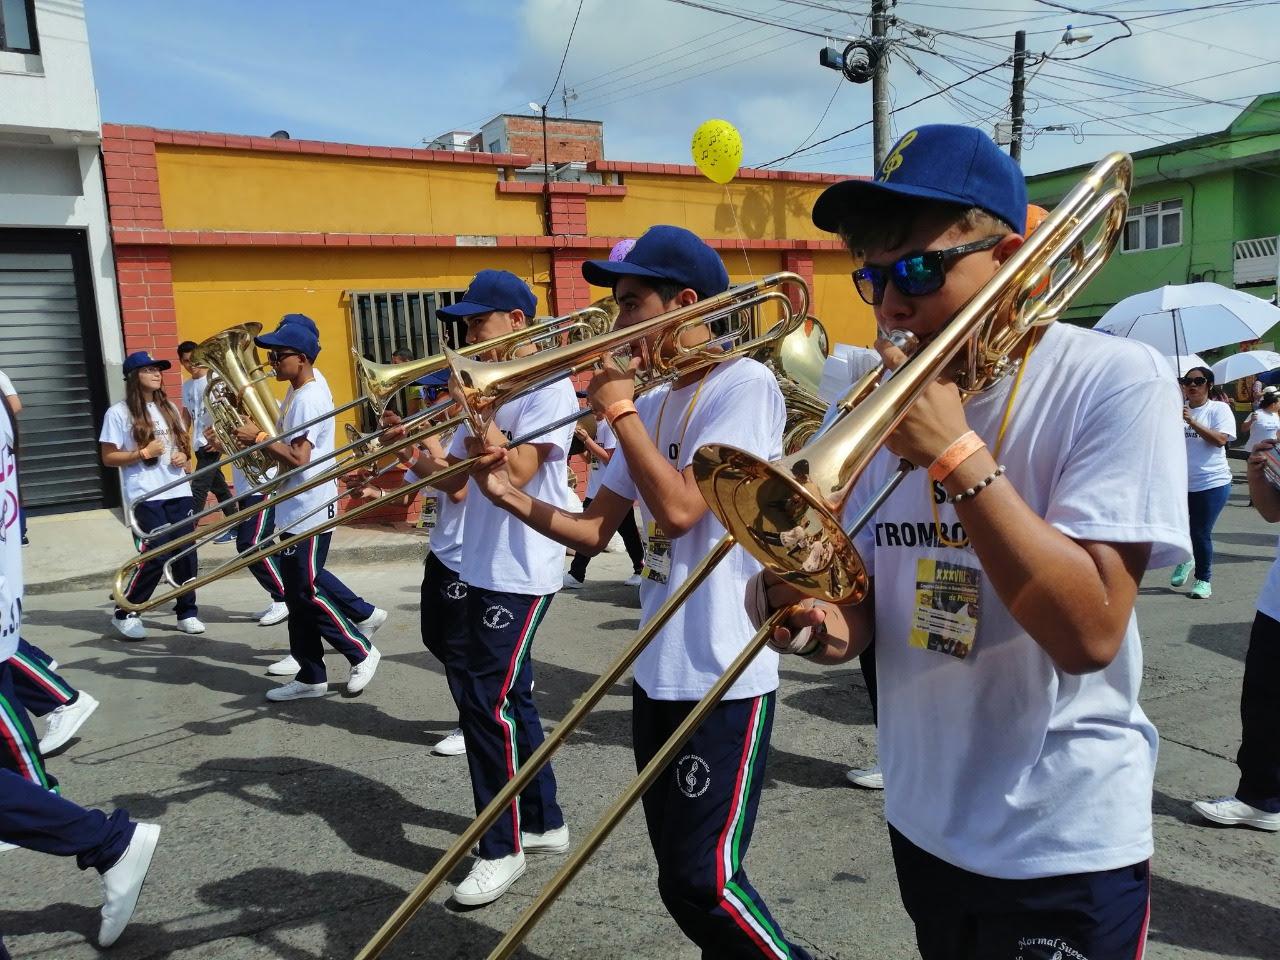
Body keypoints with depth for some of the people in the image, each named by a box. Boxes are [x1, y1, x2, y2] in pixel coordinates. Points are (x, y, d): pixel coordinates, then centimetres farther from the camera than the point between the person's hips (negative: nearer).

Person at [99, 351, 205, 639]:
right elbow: (108, 457, -3)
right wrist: (143, 453, -16)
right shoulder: (119, 412, -4)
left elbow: (184, 443, 23)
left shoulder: (168, 408, 13)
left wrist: (184, 456, 1)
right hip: (146, 497, -5)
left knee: (186, 553, 4)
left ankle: (187, 612, 17)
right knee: (154, 555, -7)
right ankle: (123, 613, 12)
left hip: (178, 492, 5)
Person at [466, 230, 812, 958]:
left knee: (704, 884, -4)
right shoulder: (653, 405, 11)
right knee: (683, 875, 17)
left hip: (724, 676, -8)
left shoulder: (745, 385, -12)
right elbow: (596, 531, 11)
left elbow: (679, 509, -24)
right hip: (659, 670, 8)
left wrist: (617, 408, -14)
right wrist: (513, 499, -5)